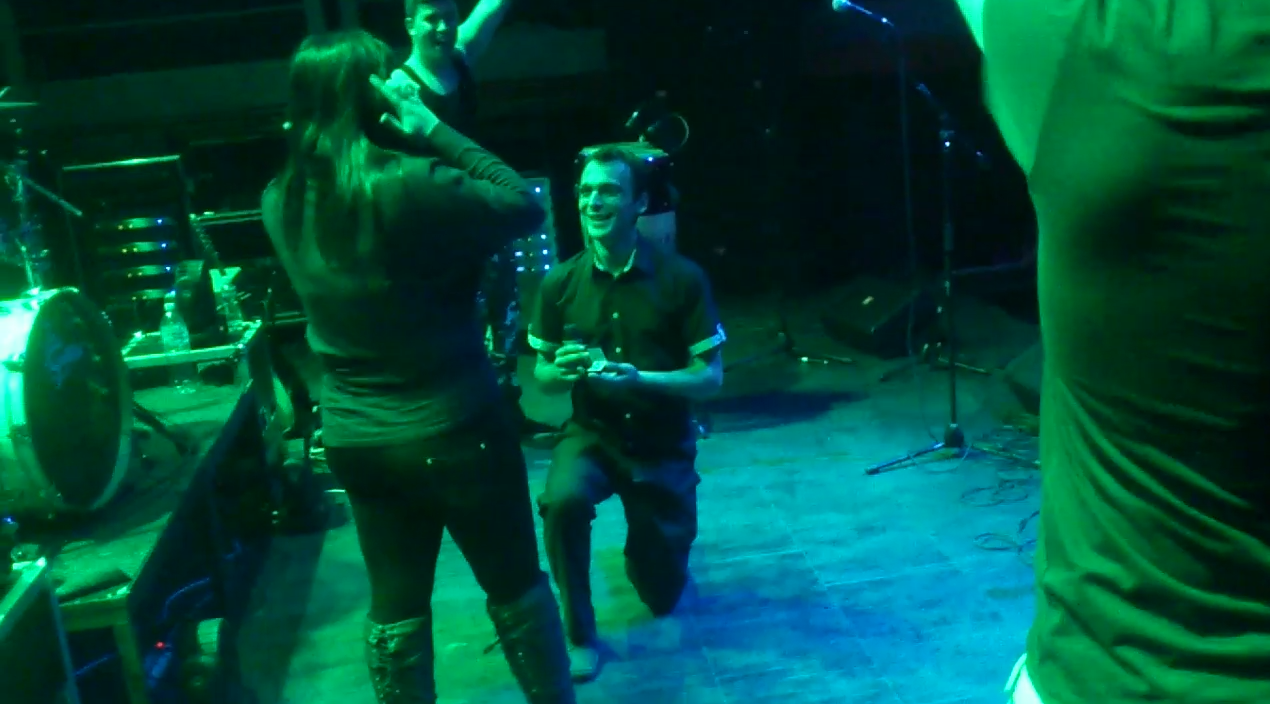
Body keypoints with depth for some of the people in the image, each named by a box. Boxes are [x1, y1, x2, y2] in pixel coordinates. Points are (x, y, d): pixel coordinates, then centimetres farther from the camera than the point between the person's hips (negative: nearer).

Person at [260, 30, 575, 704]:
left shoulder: (282, 201, -2)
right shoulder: (409, 186, -23)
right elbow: (525, 206, -13)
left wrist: (416, 140, 4)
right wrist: (434, 131, -13)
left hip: (355, 440, 6)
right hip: (453, 430, -5)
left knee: (394, 607, 18)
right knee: (517, 589, 15)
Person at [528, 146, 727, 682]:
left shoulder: (681, 278, -15)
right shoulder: (560, 283, -10)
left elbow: (710, 377, -13)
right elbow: (542, 375, 1)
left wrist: (636, 378, -29)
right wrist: (562, 371, -23)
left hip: (663, 446, 0)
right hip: (592, 435, 1)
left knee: (663, 597, 9)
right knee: (561, 499, -35)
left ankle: (647, 549, 47)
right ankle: (580, 634, -11)